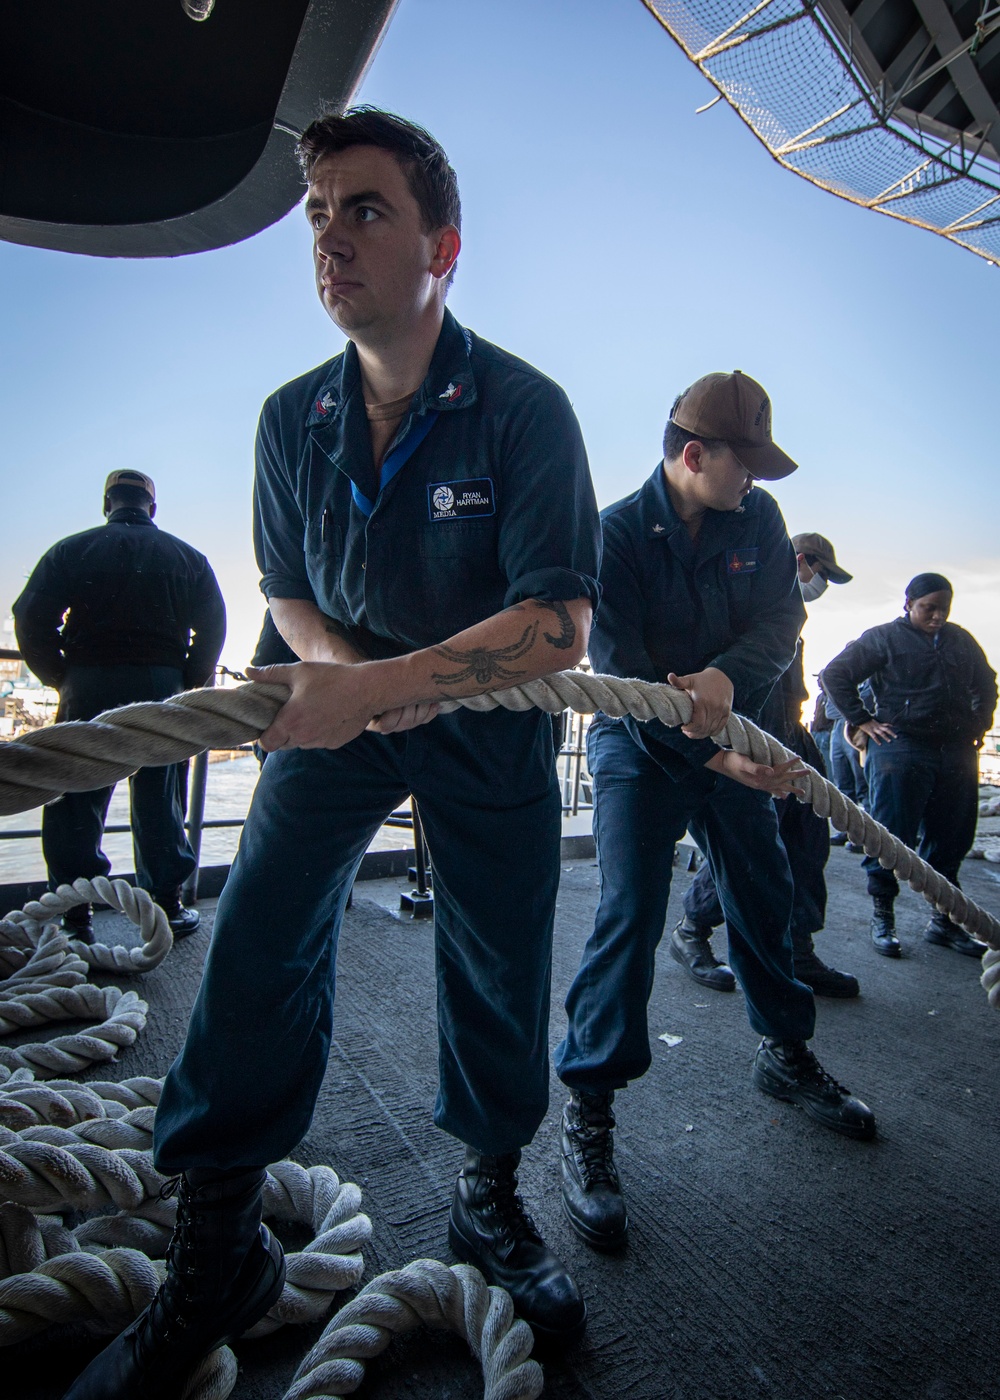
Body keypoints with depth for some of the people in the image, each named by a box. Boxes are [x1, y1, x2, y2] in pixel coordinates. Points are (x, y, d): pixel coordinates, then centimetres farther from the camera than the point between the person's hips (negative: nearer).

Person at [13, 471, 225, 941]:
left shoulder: (72, 550, 7)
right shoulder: (187, 557, 9)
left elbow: (30, 618, -1)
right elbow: (213, 626, 1)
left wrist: (61, 678, 7)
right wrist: (188, 682, 7)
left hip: (87, 688, 0)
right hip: (161, 687, 1)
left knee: (75, 804, 6)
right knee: (160, 804, 7)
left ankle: (75, 916, 7)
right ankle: (167, 908, 12)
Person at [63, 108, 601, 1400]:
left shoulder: (523, 408, -16)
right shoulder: (292, 418, -4)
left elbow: (557, 627, -24)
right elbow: (288, 592, 7)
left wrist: (385, 684, -35)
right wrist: (341, 669, -14)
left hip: (485, 716, -2)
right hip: (342, 697, 3)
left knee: (497, 970, 4)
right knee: (259, 932, -11)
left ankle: (489, 1197, 32)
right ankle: (218, 1253, 9)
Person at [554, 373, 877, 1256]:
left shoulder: (758, 518, -2)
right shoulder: (617, 535, -17)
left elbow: (782, 620, -9)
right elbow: (624, 682, -21)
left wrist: (727, 678, -31)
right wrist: (717, 755, -30)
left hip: (736, 741, 5)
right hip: (639, 751, -5)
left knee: (766, 894, 14)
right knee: (630, 916, -13)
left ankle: (786, 1053, 38)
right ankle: (589, 1112, 1)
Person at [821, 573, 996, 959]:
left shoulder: (961, 641, 17)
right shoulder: (884, 638, 1)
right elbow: (834, 674, -2)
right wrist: (862, 720, -7)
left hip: (957, 753, 5)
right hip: (901, 750, -5)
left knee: (951, 841, 9)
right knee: (892, 838, -3)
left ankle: (944, 921, 22)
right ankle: (882, 918, 8)